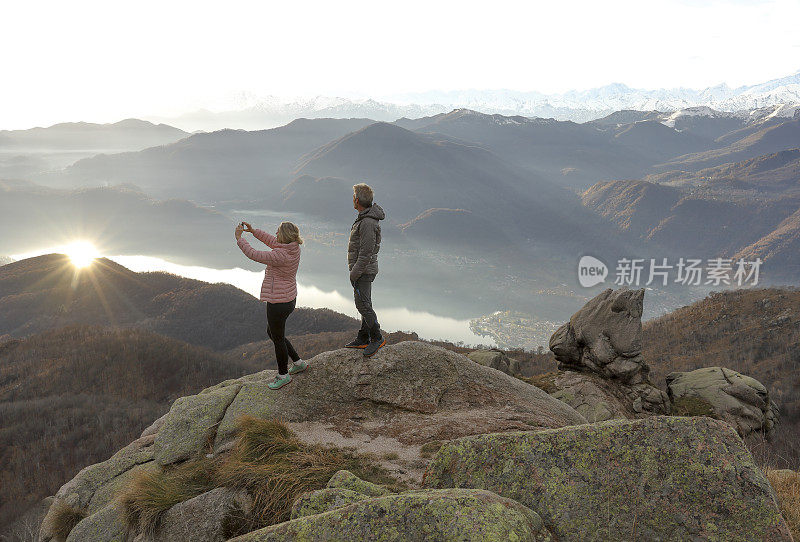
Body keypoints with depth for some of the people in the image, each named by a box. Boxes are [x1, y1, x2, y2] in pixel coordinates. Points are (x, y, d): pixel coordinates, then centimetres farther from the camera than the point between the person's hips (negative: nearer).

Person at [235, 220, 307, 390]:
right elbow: (272, 241, 17)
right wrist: (253, 231, 14)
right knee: (272, 333, 26)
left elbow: (254, 255, -23)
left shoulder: (280, 255, -28)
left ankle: (283, 375, 28)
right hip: (289, 298, 10)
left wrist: (239, 238, -10)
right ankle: (298, 363, 35)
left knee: (278, 339, 9)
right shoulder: (293, 247, -1)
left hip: (278, 303, -10)